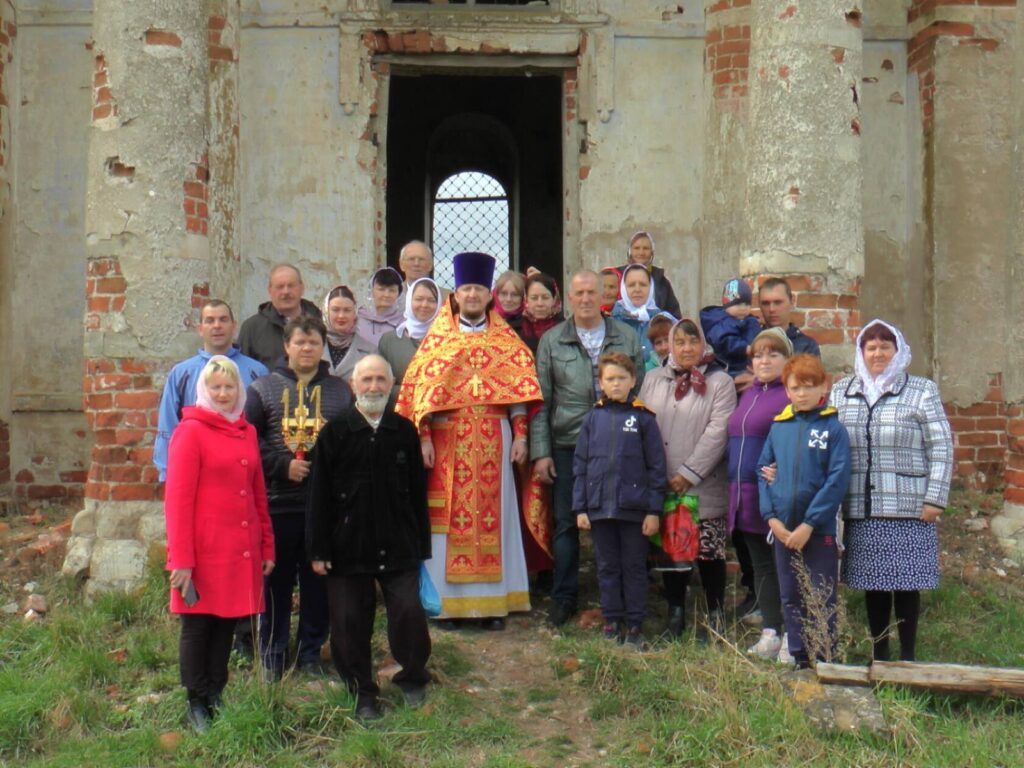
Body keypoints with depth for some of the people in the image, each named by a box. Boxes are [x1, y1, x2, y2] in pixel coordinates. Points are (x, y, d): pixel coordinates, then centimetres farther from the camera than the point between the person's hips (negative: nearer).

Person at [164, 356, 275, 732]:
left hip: (242, 552, 6)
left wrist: (267, 546, 15)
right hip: (204, 552, -5)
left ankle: (216, 697, 24)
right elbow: (177, 499, -10)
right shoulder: (191, 432, -6)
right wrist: (181, 559, -13)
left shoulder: (247, 433, 12)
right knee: (198, 626, 4)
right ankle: (196, 705, 15)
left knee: (227, 625, 12)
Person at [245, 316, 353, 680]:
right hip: (277, 503, -1)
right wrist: (283, 465, -11)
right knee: (276, 581, 4)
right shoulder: (263, 388, 6)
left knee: (319, 581, 8)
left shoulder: (341, 391, 11)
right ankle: (272, 656, 16)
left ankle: (311, 654, 21)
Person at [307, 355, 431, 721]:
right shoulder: (334, 433, -1)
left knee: (410, 612, -5)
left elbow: (417, 493, 9)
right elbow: (319, 496, -2)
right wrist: (318, 550, -5)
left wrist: (421, 545, 7)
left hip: (398, 546, 1)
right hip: (348, 547, -1)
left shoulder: (405, 432, 5)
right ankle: (363, 693, 22)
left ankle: (413, 678, 20)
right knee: (350, 622, 5)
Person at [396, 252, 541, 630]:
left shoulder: (506, 340, 10)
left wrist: (519, 434, -2)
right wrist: (424, 438, -7)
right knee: (450, 518, 0)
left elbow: (519, 388, 7)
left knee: (493, 515, 2)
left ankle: (493, 601, 8)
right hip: (448, 441, -1)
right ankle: (448, 601, 6)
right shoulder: (438, 339, 7)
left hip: (494, 440, 1)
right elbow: (421, 391, 2)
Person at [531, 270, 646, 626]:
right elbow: (541, 400, 4)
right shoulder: (551, 341, 5)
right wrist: (540, 452, -2)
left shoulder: (627, 338, 7)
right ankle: (564, 596, 16)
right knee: (566, 523, 4)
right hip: (567, 446, 0)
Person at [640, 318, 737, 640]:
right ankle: (675, 613, 22)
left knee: (709, 553, 0)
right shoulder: (654, 379, 10)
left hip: (705, 488, -3)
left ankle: (715, 615, 15)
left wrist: (688, 473, -14)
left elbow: (717, 432, -10)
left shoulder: (720, 382, -1)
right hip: (662, 486, 3)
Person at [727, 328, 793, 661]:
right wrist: (735, 492, 18)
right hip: (746, 496, 8)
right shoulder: (748, 394, 18)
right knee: (761, 565, 13)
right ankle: (770, 633, 20)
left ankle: (792, 637, 6)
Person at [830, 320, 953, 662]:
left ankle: (908, 657, 13)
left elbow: (941, 447, 0)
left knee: (906, 584, 0)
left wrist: (934, 499, -7)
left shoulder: (921, 390, 3)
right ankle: (879, 654, 21)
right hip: (861, 510, 3)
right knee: (872, 584, 8)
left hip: (908, 509, -3)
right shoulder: (840, 392, 13)